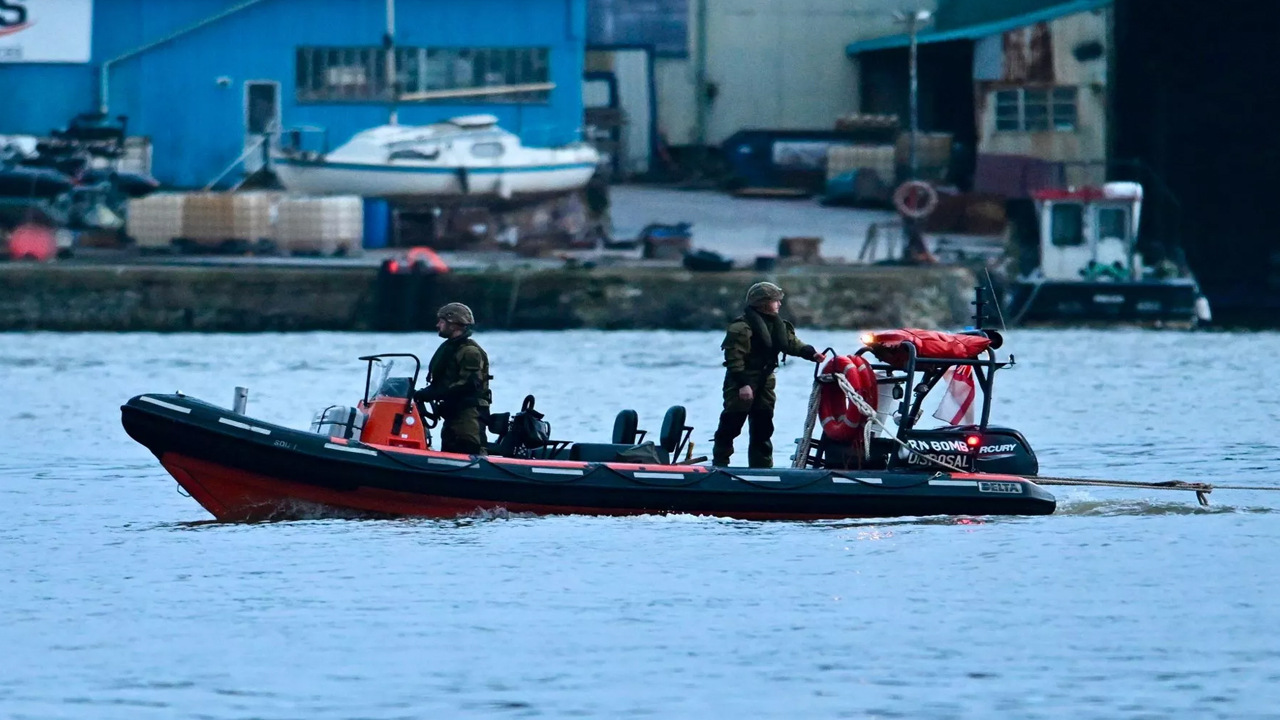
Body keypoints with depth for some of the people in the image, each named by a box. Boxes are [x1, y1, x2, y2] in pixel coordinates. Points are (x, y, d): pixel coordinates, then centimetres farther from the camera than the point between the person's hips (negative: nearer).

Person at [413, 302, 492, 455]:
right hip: (452, 414, 10)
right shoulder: (448, 348, 20)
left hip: (469, 412, -10)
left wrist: (432, 394, -23)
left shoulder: (470, 351, -12)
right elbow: (440, 382, 24)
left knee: (473, 453, -18)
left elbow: (467, 385, -22)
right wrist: (424, 393, 5)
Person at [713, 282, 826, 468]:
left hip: (764, 382, 8)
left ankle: (762, 467, 15)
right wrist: (742, 384, -25)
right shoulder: (741, 327, -17)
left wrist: (811, 353, -9)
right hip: (742, 384, -8)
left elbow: (791, 343, 9)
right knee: (730, 426, -5)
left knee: (763, 428, 10)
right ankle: (719, 465, 1)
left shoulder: (777, 325, 11)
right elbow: (734, 357, -21)